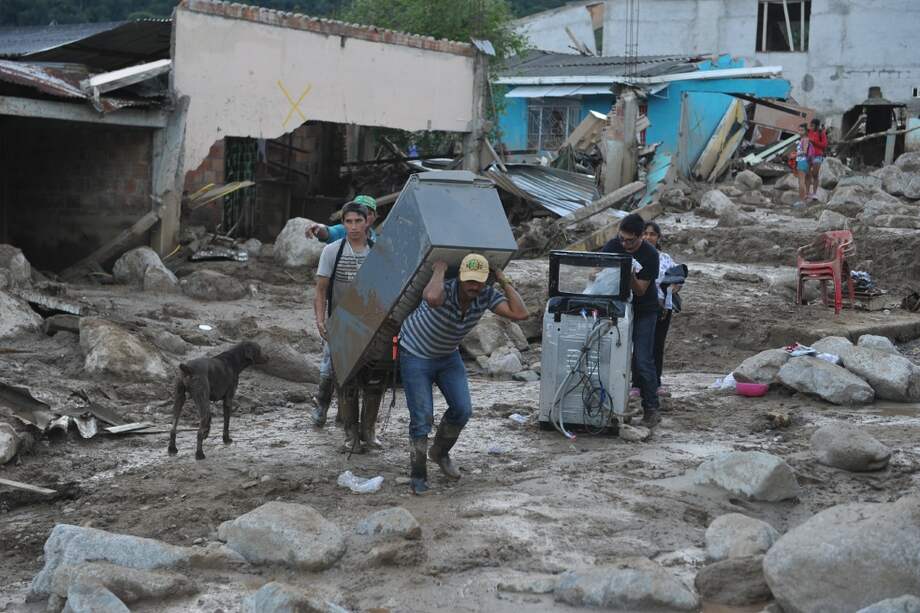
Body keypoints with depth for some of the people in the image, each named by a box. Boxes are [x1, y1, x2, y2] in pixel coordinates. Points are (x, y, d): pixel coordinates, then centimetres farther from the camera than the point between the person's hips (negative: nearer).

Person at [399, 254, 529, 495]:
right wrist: (439, 271, -43)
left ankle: (440, 452, 27)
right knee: (422, 418, -9)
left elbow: (520, 314, -24)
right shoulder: (444, 289, -34)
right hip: (416, 355, -5)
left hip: (448, 356, 6)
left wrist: (504, 281, -23)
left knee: (462, 409, -2)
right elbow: (432, 298, -60)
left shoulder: (486, 295, -17)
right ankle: (417, 475, 7)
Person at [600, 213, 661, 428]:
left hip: (644, 311, -4)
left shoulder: (650, 255, -18)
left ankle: (651, 409, -4)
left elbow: (640, 291, -17)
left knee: (642, 360, -9)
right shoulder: (612, 246, -7)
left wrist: (630, 276, -36)